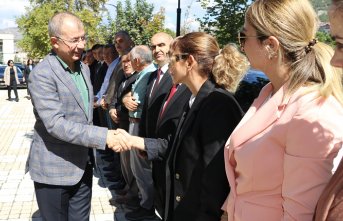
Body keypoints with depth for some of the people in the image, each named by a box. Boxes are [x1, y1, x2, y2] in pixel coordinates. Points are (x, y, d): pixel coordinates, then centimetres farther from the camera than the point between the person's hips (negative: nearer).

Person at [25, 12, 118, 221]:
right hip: (54, 168, -7)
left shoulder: (84, 68, 8)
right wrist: (103, 136, -32)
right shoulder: (42, 74, -19)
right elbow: (55, 124, -27)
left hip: (82, 164, 7)